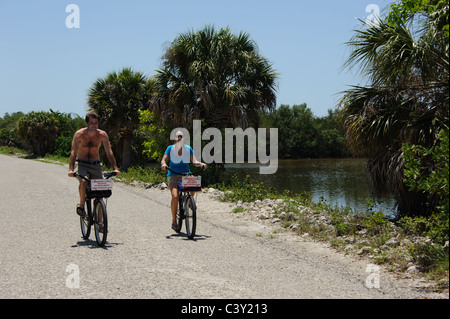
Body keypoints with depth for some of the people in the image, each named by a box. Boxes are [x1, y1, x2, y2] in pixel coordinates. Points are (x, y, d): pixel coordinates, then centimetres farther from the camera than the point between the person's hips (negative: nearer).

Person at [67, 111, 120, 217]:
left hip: (95, 165, 2)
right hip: (82, 164, -2)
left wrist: (115, 168, -22)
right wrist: (71, 169, -35)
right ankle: (81, 205, -9)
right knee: (83, 182, -33)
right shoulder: (79, 134, -15)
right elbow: (73, 152, -22)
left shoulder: (102, 135, -9)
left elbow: (109, 152, -10)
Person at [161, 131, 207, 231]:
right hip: (173, 175, -2)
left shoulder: (188, 148, 3)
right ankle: (174, 221, -10)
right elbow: (163, 160, -3)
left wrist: (201, 164, -21)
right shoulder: (170, 148, -1)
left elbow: (194, 161, 0)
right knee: (175, 196, -23)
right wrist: (163, 164, -27)